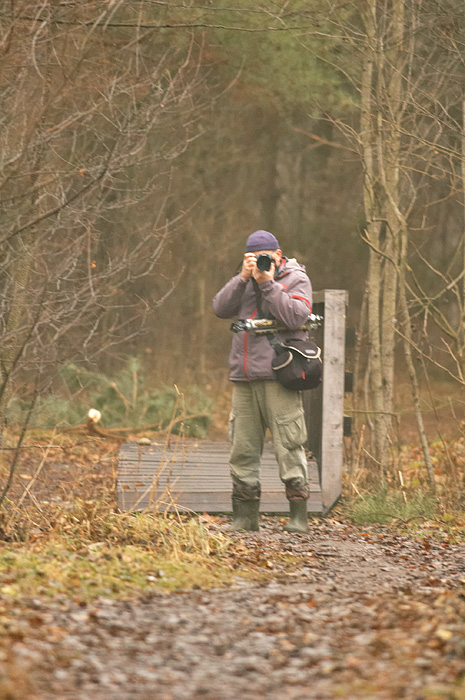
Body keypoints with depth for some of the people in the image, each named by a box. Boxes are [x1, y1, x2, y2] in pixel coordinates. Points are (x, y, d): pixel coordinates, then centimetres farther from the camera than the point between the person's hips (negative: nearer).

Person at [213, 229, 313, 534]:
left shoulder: (296, 279, 4)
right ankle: (245, 516, 10)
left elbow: (297, 316, -13)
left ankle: (299, 515, -5)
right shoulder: (246, 280, 18)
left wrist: (268, 283, -13)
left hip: (278, 379, -5)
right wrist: (243, 277, -5)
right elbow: (221, 309, 5)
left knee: (289, 446, -9)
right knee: (243, 448, 5)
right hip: (244, 378, 5)